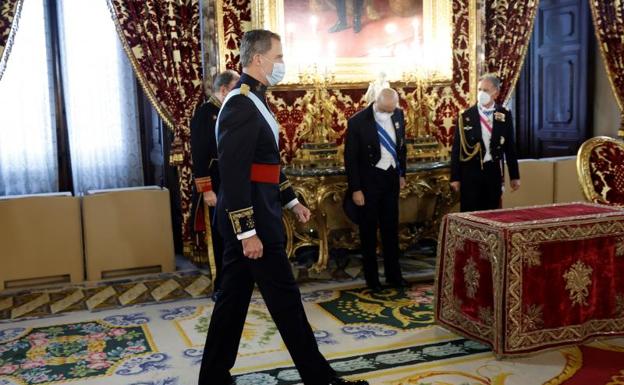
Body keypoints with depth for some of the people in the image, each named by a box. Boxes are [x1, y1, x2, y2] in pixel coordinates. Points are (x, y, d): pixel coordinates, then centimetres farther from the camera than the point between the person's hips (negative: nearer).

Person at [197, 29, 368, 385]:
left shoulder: (254, 100, 14)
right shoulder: (241, 105, -18)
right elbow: (233, 175, -22)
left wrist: (292, 201, 22)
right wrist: (248, 231, -23)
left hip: (252, 217, 10)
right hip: (253, 219, -10)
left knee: (234, 298, 14)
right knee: (285, 299, 0)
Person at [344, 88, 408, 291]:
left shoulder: (398, 115, -1)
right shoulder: (358, 121, -15)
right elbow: (350, 158, -12)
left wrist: (402, 173, 13)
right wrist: (355, 189, -13)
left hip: (391, 177, 5)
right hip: (369, 181, -5)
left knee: (391, 228, 13)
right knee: (369, 230, 7)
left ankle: (393, 274, 25)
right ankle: (371, 277, 19)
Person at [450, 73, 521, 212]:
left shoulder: (505, 115, 3)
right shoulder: (466, 116, -2)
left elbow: (510, 147, 7)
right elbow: (457, 148, -1)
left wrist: (514, 176, 7)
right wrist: (455, 177, -5)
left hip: (494, 171, 2)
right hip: (471, 171, -2)